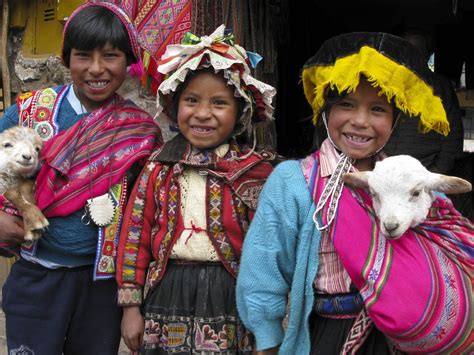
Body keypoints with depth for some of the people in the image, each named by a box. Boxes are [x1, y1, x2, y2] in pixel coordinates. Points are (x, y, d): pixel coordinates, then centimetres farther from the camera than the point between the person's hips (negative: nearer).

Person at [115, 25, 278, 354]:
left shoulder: (256, 169, -5)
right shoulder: (159, 166, 2)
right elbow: (135, 235, 4)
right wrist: (131, 305, 4)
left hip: (231, 301, -2)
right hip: (168, 298, 2)